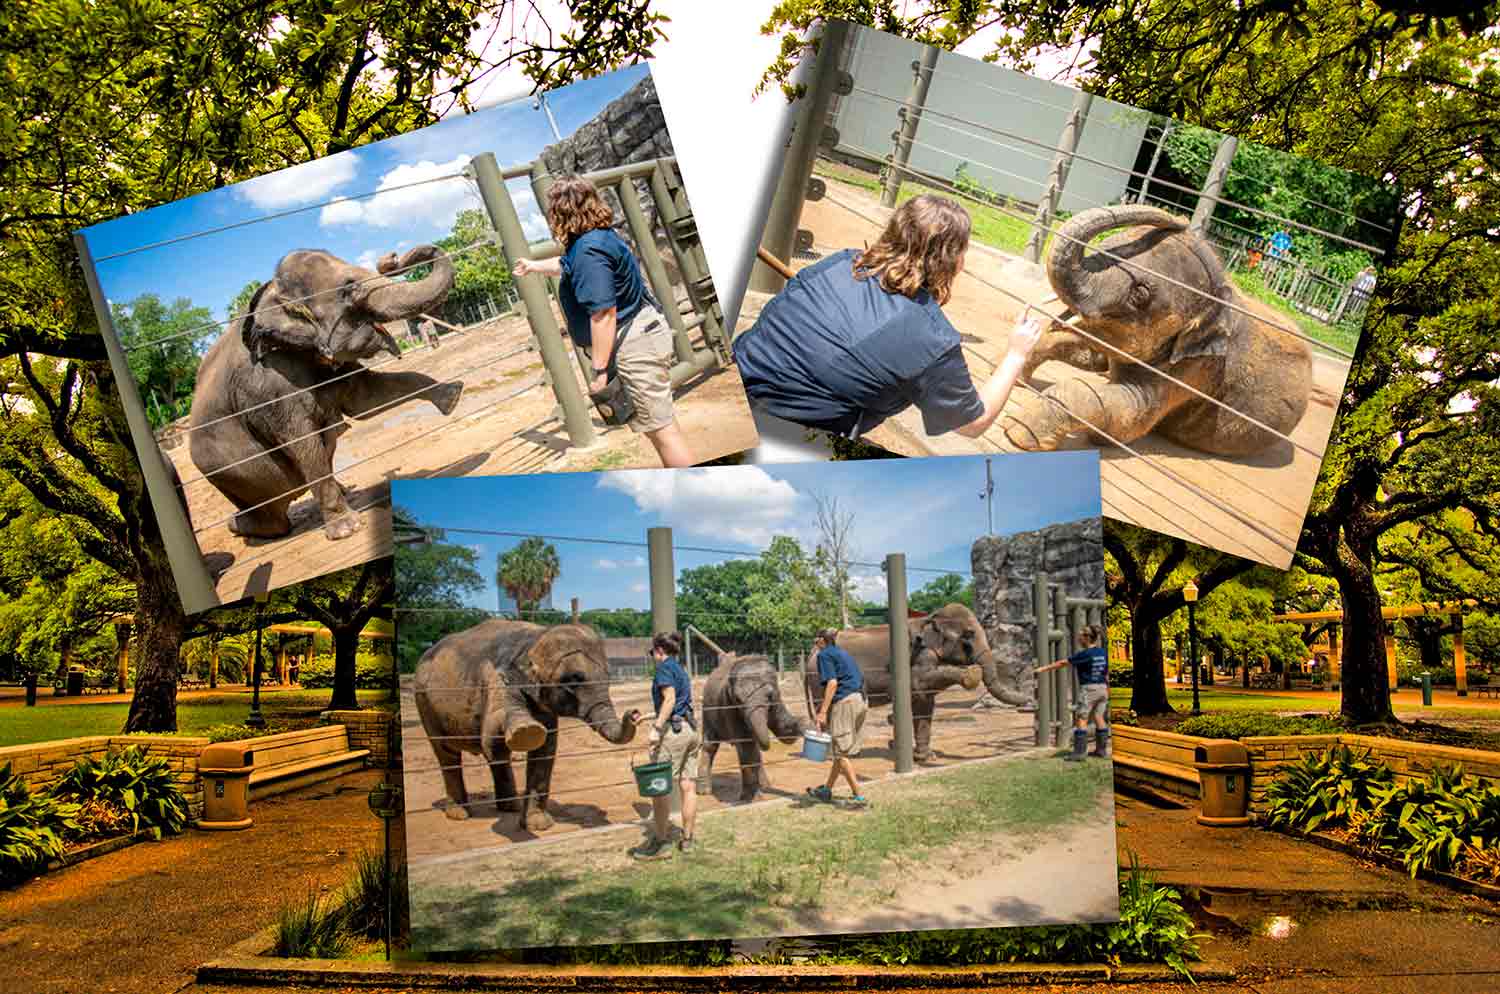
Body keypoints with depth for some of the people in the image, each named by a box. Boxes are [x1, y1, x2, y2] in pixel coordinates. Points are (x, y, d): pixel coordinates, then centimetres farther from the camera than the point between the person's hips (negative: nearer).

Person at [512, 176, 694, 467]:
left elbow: (603, 314, -26)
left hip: (635, 345, -11)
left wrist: (600, 370, -22)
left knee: (660, 427, -7)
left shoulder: (588, 251, -22)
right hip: (638, 334, 11)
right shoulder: (596, 236, 12)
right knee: (655, 423, 17)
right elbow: (566, 265, 36)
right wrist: (534, 265, 54)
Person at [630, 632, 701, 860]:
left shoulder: (665, 666, -4)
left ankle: (661, 843, -2)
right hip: (691, 729, 9)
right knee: (688, 785, 8)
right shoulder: (681, 670, 21)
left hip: (673, 729, -9)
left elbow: (670, 699, -16)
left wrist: (656, 728, -22)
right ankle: (687, 840, 14)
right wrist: (650, 717, 37)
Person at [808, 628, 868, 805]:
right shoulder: (843, 653, 22)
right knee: (841, 750, 16)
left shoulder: (824, 654, -2)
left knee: (842, 752, -3)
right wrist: (825, 704, 28)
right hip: (860, 700, 9)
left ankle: (858, 796, -5)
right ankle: (827, 790, 27)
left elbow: (832, 683, -15)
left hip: (844, 703, -9)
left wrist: (823, 712, -18)